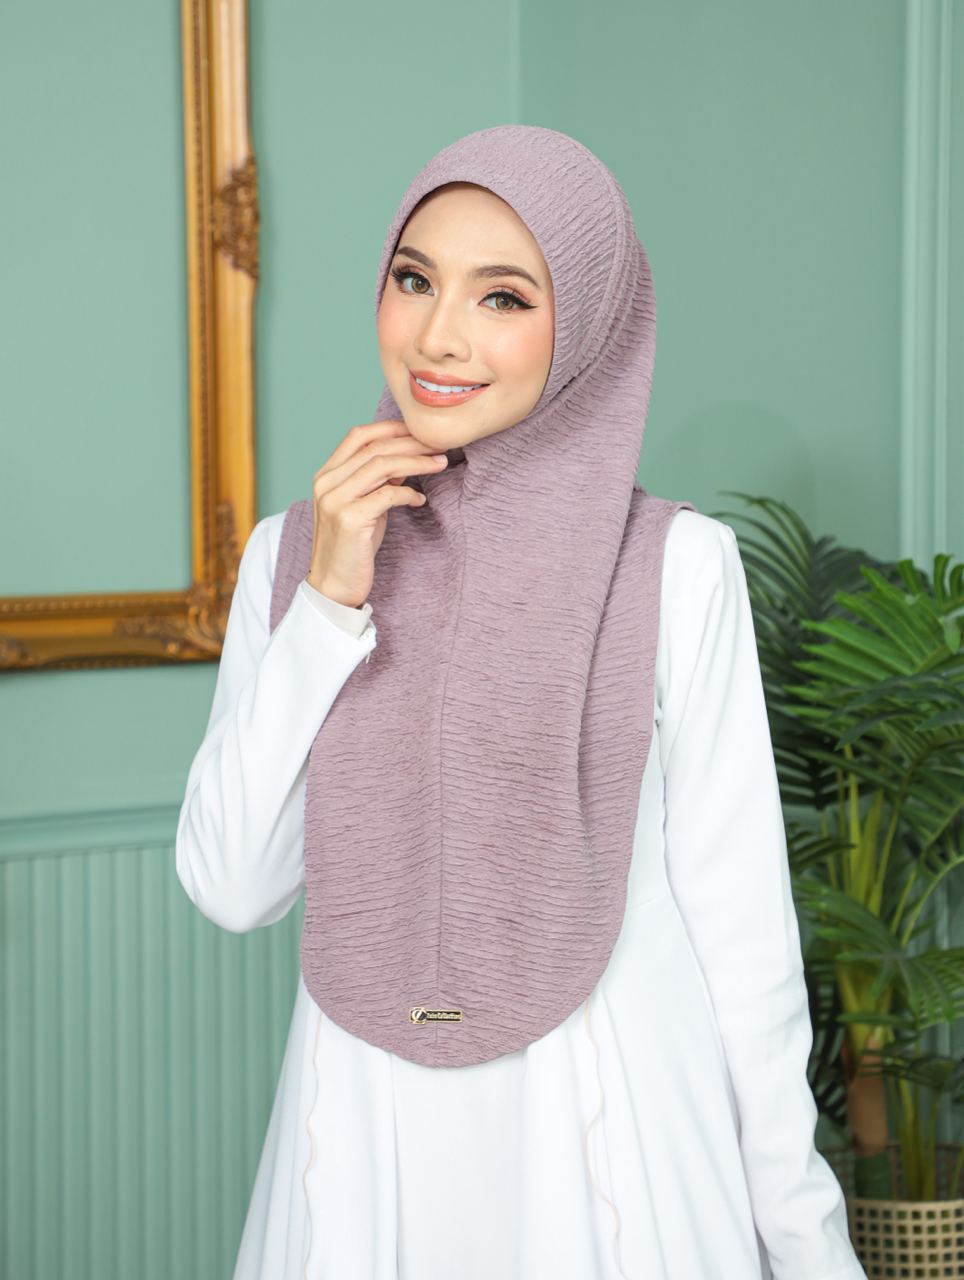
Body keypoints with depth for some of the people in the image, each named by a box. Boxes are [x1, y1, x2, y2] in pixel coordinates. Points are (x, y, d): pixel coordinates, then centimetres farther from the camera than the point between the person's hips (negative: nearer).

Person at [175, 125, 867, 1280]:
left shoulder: (676, 567, -9)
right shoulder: (292, 552, 1)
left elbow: (741, 920, -6)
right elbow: (230, 887, -5)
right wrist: (329, 603, -12)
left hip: (607, 1141, -2)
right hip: (362, 1142, 3)